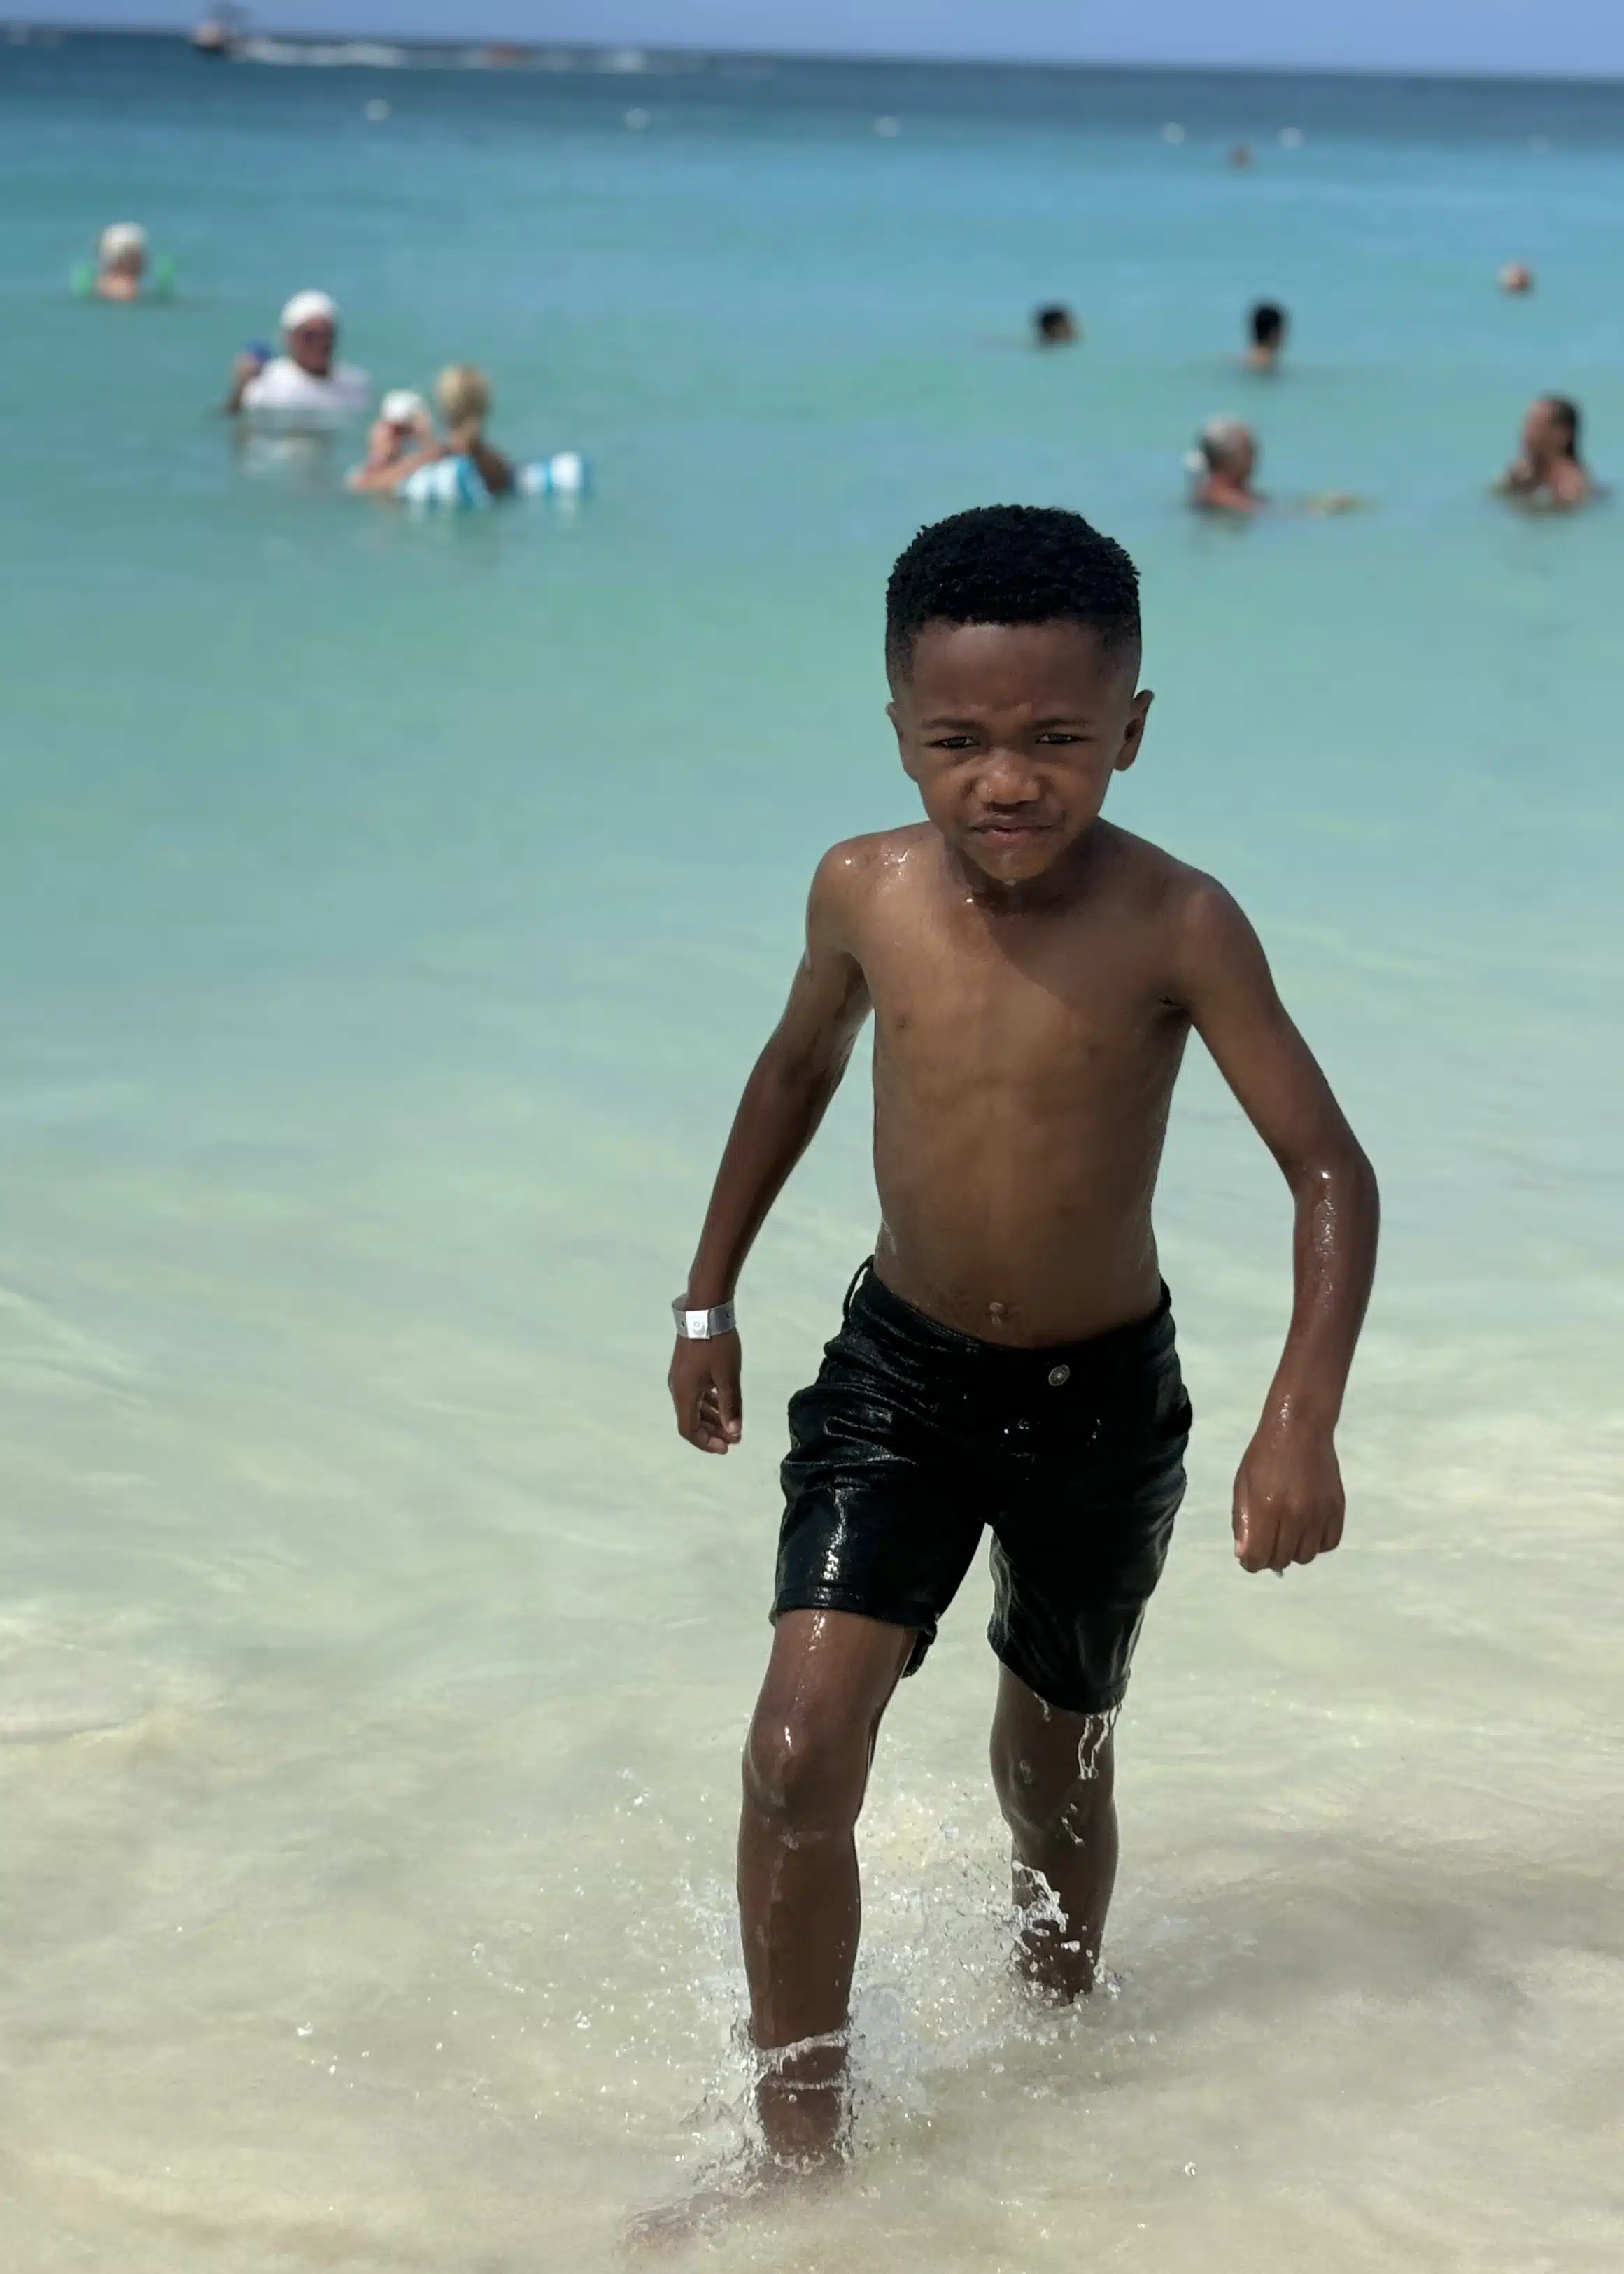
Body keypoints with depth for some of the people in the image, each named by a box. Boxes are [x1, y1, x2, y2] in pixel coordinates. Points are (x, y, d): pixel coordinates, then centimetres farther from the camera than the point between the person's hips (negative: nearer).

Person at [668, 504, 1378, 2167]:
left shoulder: (1174, 926, -21)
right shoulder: (865, 892, -11)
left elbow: (1330, 1169, -18)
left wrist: (1303, 1418, -30)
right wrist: (710, 1296, 15)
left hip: (1103, 1400, -1)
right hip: (897, 1372, 2)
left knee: (1055, 1762, 19)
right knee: (799, 1756, -15)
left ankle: (1061, 2022, 49)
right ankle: (801, 2143, 0)